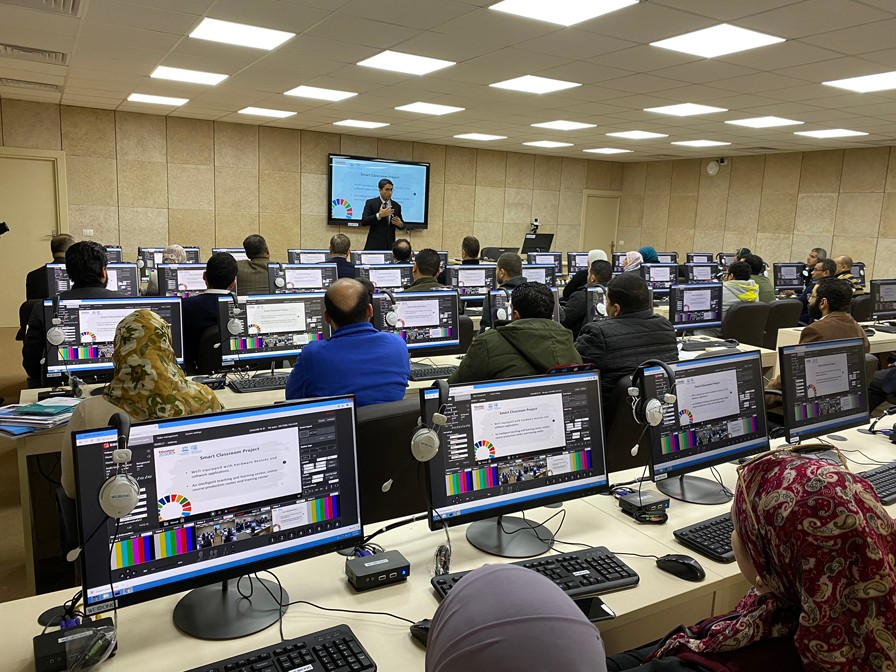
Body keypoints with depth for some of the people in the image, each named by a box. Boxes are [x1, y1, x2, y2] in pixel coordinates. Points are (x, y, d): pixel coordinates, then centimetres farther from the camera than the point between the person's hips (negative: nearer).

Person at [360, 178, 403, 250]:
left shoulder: (397, 206, 11)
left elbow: (402, 226, 17)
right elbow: (363, 222, -9)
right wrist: (379, 215, -20)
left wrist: (400, 224, -7)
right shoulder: (371, 203, 1)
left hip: (390, 245, 3)